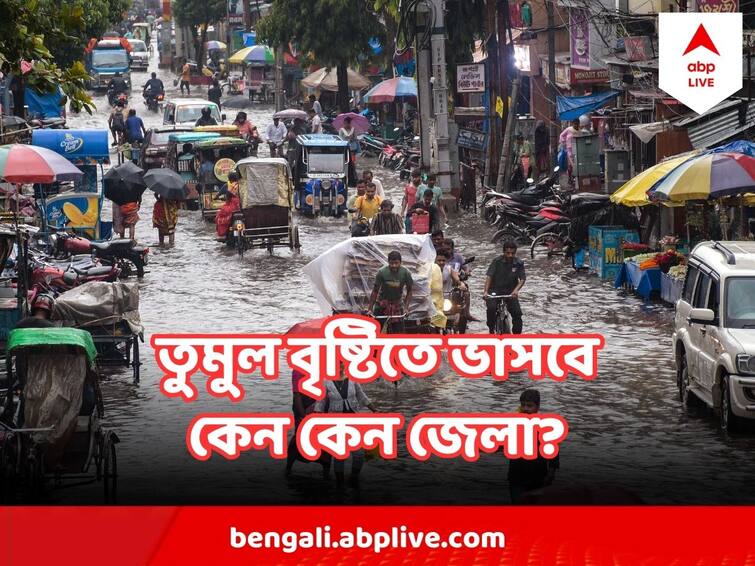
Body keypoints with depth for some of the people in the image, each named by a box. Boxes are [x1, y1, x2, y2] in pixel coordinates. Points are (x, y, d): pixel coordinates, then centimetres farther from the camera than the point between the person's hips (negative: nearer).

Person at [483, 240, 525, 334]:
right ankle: (491, 329, -5)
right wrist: (486, 291, -27)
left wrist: (516, 290, -29)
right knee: (491, 308, -27)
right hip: (496, 290, -2)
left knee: (517, 312, -14)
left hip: (510, 292, 2)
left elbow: (522, 279, -9)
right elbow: (489, 276, -12)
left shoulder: (519, 263, -4)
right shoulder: (497, 261, -8)